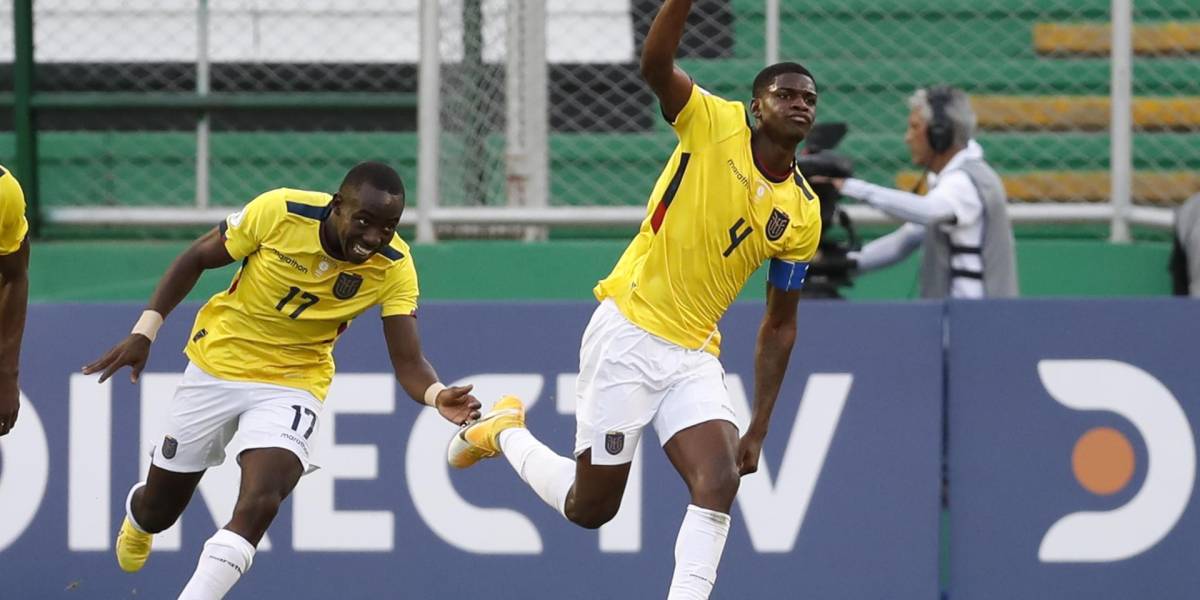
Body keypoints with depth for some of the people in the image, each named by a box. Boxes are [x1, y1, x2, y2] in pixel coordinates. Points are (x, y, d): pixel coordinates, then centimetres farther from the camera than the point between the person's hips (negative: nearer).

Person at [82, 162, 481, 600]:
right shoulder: (280, 211, -24)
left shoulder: (394, 268, -20)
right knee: (158, 512, 14)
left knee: (260, 503, -27)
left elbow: (408, 360, -22)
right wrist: (145, 330, -11)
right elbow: (197, 258, -9)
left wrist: (437, 396, -44)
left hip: (292, 383, 0)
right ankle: (137, 515, 52)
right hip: (218, 364, 0)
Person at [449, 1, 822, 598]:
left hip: (695, 357, 4)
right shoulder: (713, 123, -8)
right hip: (627, 334, -4)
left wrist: (758, 429, 6)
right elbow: (655, 64, -27)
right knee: (590, 507, 2)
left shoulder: (803, 215, 3)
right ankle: (502, 431, 31)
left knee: (720, 481, -20)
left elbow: (779, 325, 10)